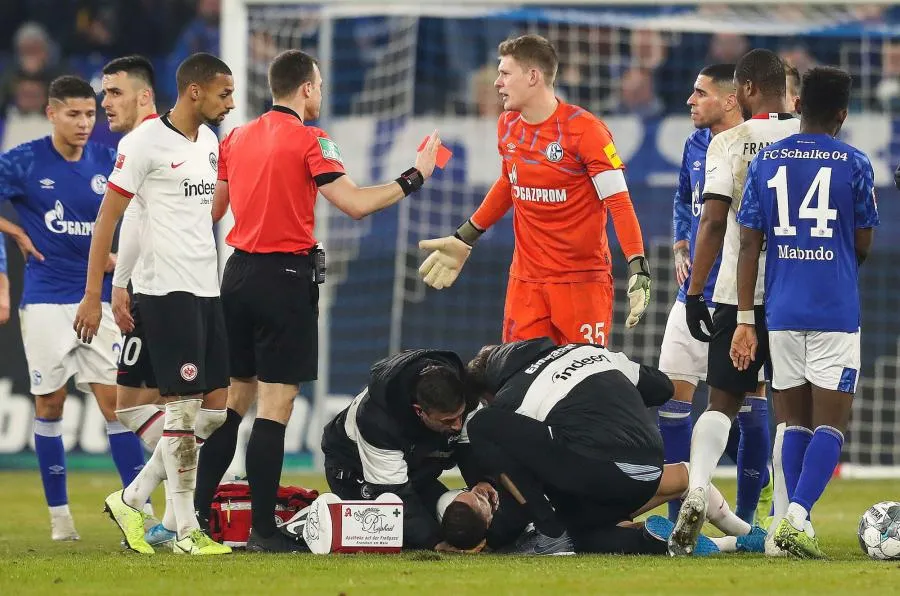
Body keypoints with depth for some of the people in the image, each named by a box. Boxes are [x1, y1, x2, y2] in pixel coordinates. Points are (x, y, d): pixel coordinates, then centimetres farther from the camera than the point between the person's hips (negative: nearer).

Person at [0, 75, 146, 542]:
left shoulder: (108, 164, 4)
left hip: (97, 297, 1)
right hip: (45, 300, -1)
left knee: (114, 399, -5)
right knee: (49, 403, 3)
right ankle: (58, 513, 11)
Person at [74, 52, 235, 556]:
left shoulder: (209, 141, 15)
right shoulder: (146, 142, -9)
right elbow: (108, 217, -8)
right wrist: (92, 294, -11)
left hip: (206, 288, 8)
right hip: (166, 288, -8)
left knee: (213, 409, 6)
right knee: (184, 405, -7)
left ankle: (132, 500, 17)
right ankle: (187, 531, -2)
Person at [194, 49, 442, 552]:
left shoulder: (236, 138, 10)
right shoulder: (309, 140, -10)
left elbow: (212, 208, 17)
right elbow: (356, 204, -14)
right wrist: (415, 178, -5)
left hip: (239, 271, 7)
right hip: (286, 277, -7)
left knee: (234, 398, 13)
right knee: (276, 404, -5)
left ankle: (198, 514, 12)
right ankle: (264, 528, -7)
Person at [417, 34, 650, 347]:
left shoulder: (584, 130, -13)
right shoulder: (508, 127, 7)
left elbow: (619, 202, -14)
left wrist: (637, 268, -24)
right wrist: (464, 238, 27)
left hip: (582, 281, -6)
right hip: (525, 282, 6)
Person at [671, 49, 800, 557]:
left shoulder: (729, 142, -5)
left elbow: (714, 221, -10)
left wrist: (695, 292, -7)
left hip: (738, 290, -1)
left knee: (723, 402, 9)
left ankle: (698, 487, -15)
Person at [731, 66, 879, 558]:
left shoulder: (765, 161, 5)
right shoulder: (854, 164, -3)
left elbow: (749, 244, 3)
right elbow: (863, 247, 2)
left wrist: (745, 320, 6)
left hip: (782, 312, 3)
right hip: (835, 314, -3)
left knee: (796, 421, 12)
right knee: (830, 423, -2)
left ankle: (797, 525, 6)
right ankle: (797, 516, -19)